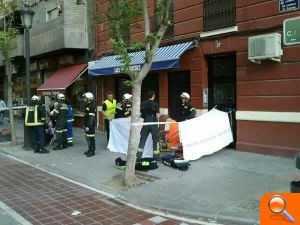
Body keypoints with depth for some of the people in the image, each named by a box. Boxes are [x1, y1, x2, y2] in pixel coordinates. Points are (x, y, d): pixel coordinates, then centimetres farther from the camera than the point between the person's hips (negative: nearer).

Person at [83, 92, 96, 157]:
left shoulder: (92, 106, -17)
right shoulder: (87, 105, 14)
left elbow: (91, 117, -22)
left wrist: (88, 126, -23)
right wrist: (85, 125, 21)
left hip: (90, 125, -10)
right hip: (87, 125, 10)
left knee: (91, 138, -4)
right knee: (87, 137, 15)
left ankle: (92, 151, 3)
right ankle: (90, 149, 26)